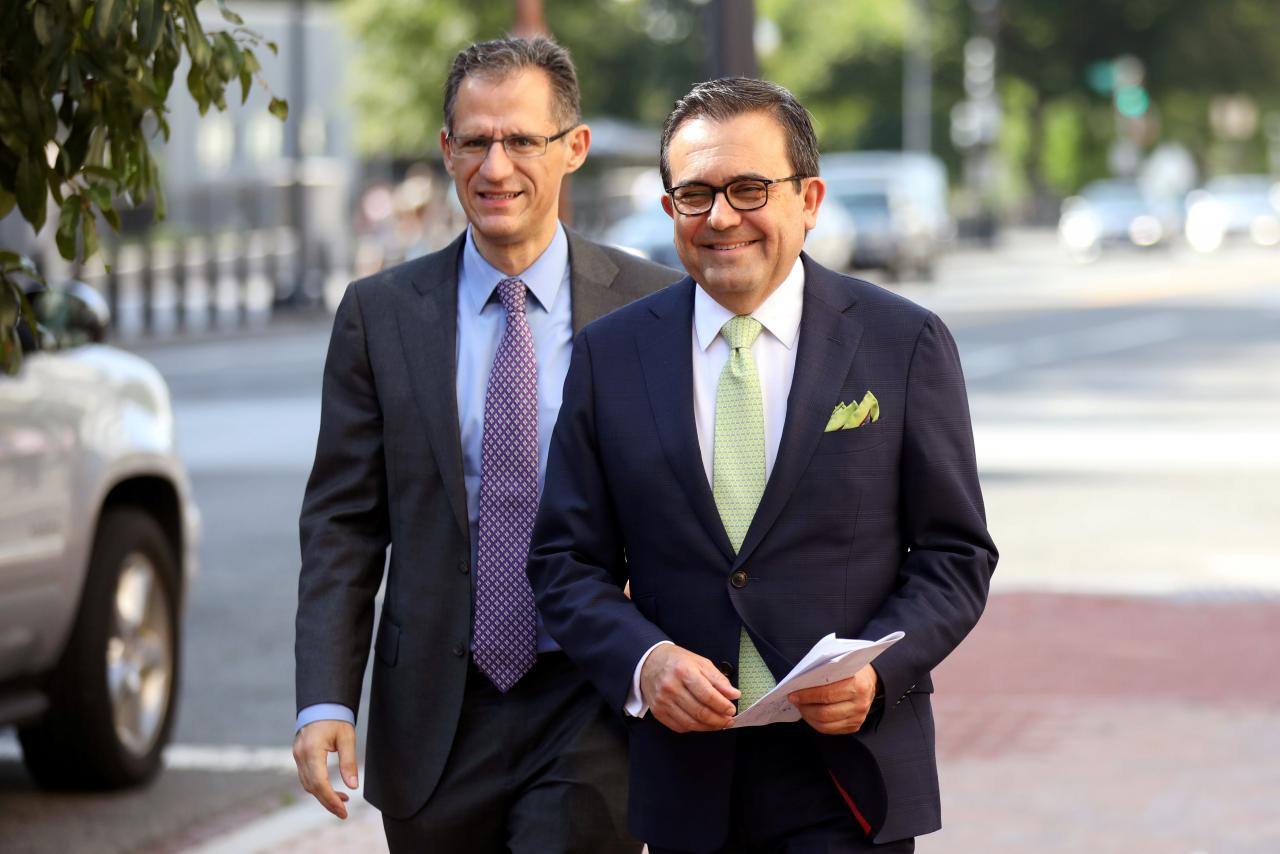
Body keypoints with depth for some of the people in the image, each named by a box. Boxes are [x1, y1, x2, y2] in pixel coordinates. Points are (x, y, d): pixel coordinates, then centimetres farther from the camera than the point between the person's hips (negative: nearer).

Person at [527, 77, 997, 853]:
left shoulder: (904, 344, 0)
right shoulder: (611, 355, 5)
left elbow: (957, 555, 1)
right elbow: (569, 561, 6)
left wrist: (876, 671, -16)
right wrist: (643, 662, -14)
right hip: (689, 783, 2)